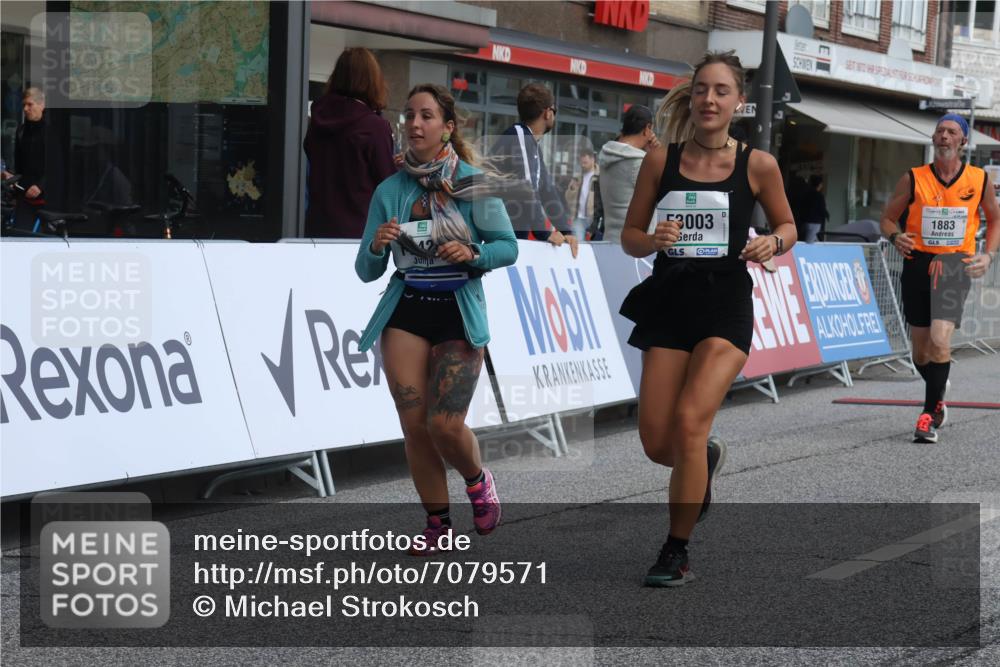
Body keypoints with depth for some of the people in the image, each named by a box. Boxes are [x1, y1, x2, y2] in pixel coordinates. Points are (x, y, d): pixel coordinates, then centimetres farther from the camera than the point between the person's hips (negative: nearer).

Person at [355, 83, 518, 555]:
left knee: (445, 425, -11)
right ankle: (437, 522, 16)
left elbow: (508, 247, -3)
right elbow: (366, 271, 4)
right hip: (405, 311, 3)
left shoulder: (474, 183, -4)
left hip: (459, 313, -2)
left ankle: (478, 480, 23)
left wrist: (473, 254, -21)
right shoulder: (389, 190, 2)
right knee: (414, 425, -2)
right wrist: (377, 247, -18)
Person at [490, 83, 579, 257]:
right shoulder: (518, 137, -13)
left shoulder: (533, 143, 17)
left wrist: (566, 231, 7)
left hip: (516, 236, 9)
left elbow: (547, 189, 16)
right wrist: (545, 233, -16)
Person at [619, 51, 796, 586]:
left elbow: (787, 226, 12)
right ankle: (706, 459, 39)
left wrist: (772, 244, -10)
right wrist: (653, 239, -15)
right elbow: (630, 237, 7)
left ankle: (677, 551, -5)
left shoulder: (757, 165, -2)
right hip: (668, 304, 3)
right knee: (656, 443, 1)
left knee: (689, 421, -18)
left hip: (726, 306, -3)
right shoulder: (660, 161, 1)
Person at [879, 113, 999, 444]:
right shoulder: (913, 179, 1)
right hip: (917, 263, 2)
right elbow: (888, 217, 8)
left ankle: (930, 415, -10)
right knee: (920, 351, 9)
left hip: (955, 264, -2)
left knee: (939, 340, -21)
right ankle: (938, 397, 38)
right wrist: (895, 237, -14)